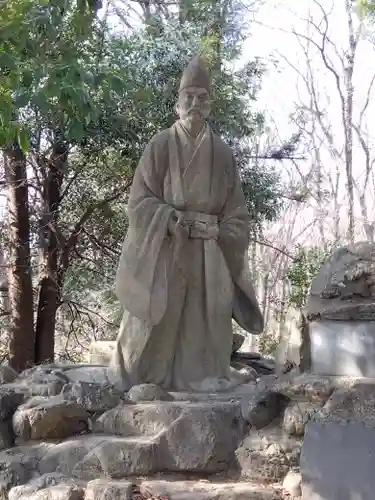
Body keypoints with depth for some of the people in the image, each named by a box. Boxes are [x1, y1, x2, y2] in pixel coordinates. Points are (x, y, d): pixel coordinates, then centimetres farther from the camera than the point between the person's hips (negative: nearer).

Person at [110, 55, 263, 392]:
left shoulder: (222, 153, 7)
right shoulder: (160, 145, 0)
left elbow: (236, 211, 10)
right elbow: (140, 199, -3)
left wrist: (217, 230, -8)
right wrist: (173, 219, -17)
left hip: (208, 254, 3)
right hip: (164, 250, -2)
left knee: (204, 317, 2)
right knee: (161, 319, -4)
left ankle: (202, 378, 12)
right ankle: (147, 382, 8)